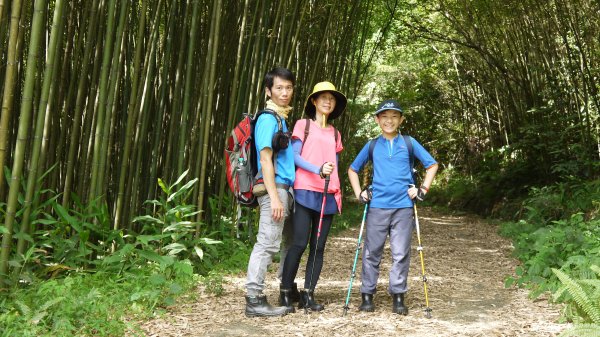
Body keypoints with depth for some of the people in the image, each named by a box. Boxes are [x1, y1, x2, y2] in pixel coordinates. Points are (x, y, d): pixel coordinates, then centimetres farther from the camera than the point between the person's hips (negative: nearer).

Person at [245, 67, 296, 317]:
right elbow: (265, 159, -16)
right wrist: (274, 197, -21)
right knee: (267, 244, -10)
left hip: (287, 188, 10)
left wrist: (287, 193, 18)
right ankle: (254, 300, -6)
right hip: (274, 188, -10)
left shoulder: (285, 118, 17)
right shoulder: (268, 119, -10)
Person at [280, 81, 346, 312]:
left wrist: (336, 193, 6)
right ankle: (285, 292, 2)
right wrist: (318, 170, -18)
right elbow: (295, 156, -4)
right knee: (299, 243, -10)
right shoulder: (303, 125, 5)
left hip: (328, 195, 5)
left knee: (319, 246, 2)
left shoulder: (334, 133, 19)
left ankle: (308, 294, 8)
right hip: (305, 191, -5)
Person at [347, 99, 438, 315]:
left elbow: (432, 165, 11)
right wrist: (359, 193, 7)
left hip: (403, 206, -1)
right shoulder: (372, 145, 8)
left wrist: (423, 189, 2)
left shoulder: (409, 143, 6)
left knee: (401, 254, 1)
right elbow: (353, 169, 18)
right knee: (371, 252, 3)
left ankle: (398, 296, 10)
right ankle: (367, 295, 13)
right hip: (377, 206, 1)